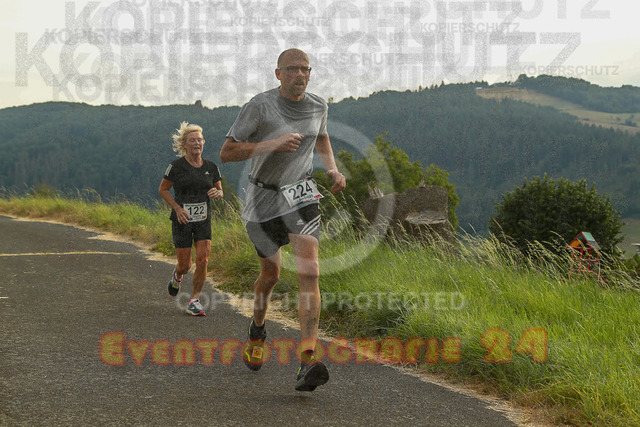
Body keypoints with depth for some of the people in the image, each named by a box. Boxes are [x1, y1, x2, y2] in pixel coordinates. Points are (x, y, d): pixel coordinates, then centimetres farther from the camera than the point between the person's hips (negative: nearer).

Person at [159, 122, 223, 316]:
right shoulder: (176, 166, -8)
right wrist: (177, 208, -13)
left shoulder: (211, 167, 3)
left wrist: (217, 193, -10)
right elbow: (162, 190, 0)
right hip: (182, 220, -3)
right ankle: (177, 276, 38)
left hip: (203, 220, 3)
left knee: (203, 260, -13)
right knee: (185, 266, 0)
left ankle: (194, 301, 0)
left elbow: (220, 192, 14)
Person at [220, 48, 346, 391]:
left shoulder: (317, 106, 0)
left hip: (301, 195, 2)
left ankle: (307, 362, -24)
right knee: (270, 274, 13)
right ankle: (257, 331, 46)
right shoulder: (259, 106, -15)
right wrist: (272, 144, -28)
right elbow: (227, 153, -17)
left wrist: (333, 170, 5)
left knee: (309, 272, -18)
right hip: (264, 198, -2)